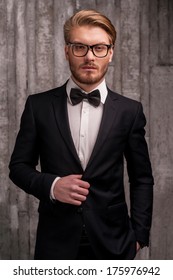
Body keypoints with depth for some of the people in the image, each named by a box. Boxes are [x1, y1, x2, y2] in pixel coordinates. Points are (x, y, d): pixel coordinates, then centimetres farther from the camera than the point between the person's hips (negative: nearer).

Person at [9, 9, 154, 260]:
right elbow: (19, 165, 3)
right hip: (56, 240, 0)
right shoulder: (39, 105, -2)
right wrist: (51, 185, -14)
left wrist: (139, 233, -1)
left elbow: (142, 179, 5)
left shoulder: (129, 111, -1)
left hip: (112, 240, 1)